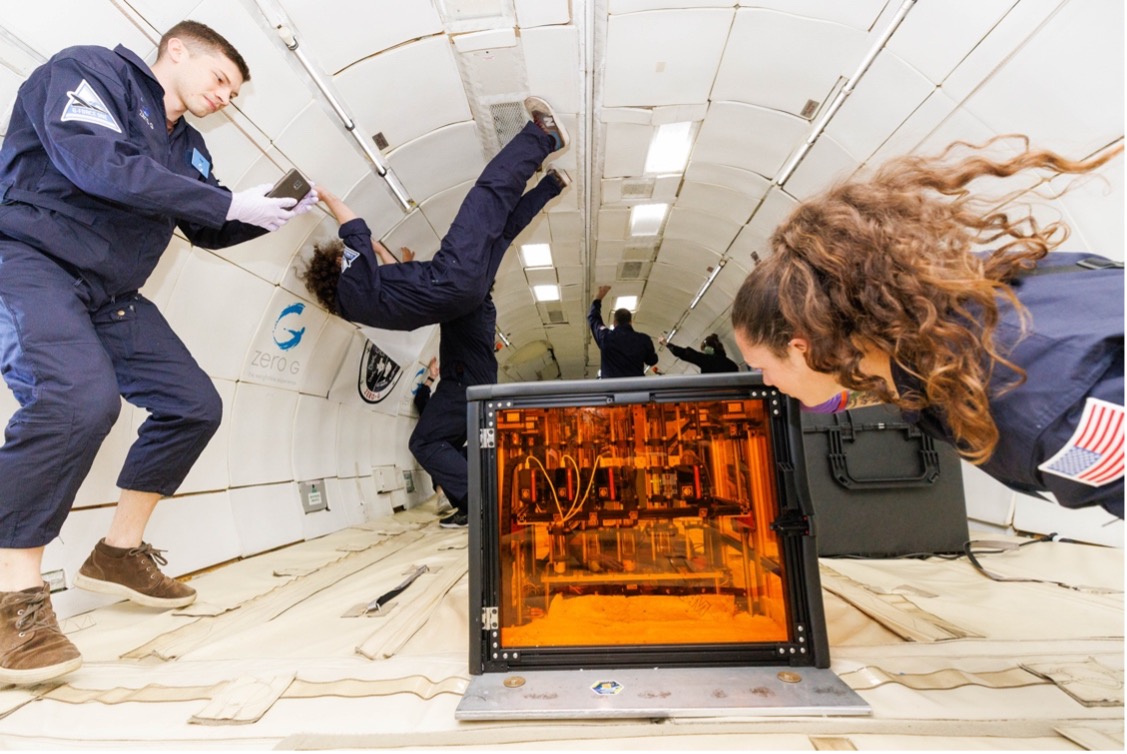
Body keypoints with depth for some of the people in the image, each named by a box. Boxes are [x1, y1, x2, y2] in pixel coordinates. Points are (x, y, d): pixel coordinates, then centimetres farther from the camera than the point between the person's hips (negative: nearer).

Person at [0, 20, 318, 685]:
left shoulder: (188, 149, 18)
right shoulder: (90, 70, -2)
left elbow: (209, 231, 19)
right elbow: (94, 163, -20)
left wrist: (271, 213, 2)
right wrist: (230, 203, -20)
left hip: (112, 295, 8)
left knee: (195, 405, -1)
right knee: (82, 395, -33)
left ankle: (119, 553, 14)